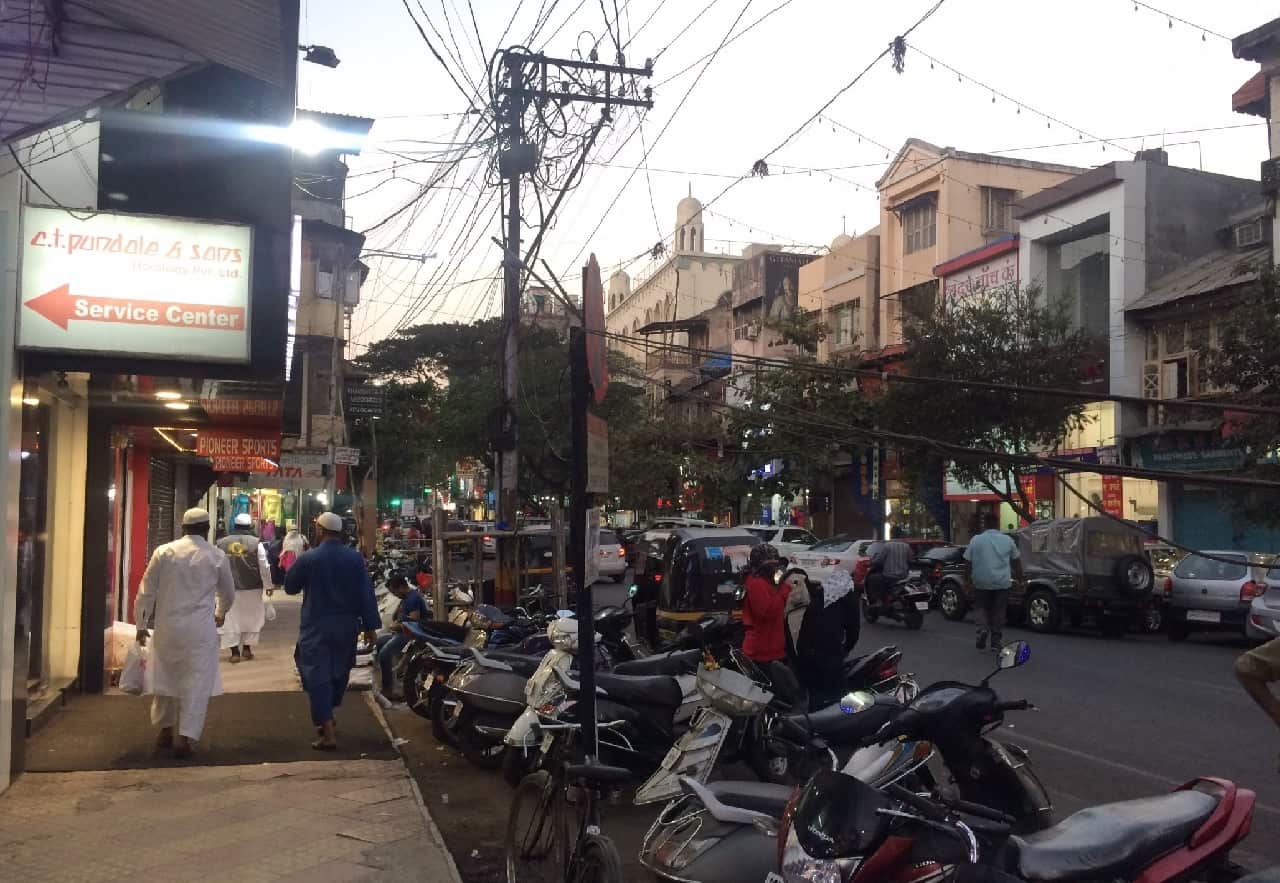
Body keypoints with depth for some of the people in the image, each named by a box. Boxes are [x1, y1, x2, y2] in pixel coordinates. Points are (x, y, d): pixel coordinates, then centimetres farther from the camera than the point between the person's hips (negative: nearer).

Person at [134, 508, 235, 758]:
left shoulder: (164, 552, 0)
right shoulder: (216, 556, -1)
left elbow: (147, 590, 2)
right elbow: (228, 594, 13)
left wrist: (141, 624, 12)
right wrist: (220, 613, 33)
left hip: (167, 625, 3)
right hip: (200, 627, -2)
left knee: (165, 676, 18)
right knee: (196, 681, 3)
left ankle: (165, 730, 30)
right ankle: (184, 737, -3)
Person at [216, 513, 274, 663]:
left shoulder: (221, 543, -1)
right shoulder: (256, 543, -7)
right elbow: (264, 567, -4)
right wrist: (269, 585, 7)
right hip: (252, 588, -1)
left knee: (231, 618, 7)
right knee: (251, 617, 14)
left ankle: (234, 651, 5)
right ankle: (247, 647, 16)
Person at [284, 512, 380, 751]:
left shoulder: (308, 558, -12)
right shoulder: (356, 558, -4)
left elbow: (290, 587, 2)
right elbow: (366, 594, -4)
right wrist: (370, 626, 2)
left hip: (316, 627, -4)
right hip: (346, 627, 4)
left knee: (318, 677, -1)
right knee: (339, 673, 20)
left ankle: (328, 734, -8)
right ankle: (327, 720, 37)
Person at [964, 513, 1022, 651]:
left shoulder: (976, 540, -3)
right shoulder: (1008, 540, 3)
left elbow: (967, 562, -3)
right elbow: (1016, 562, 11)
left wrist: (969, 578, 10)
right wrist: (1020, 578, 22)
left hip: (981, 583, -1)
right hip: (1002, 583, 1)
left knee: (982, 609, 15)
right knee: (999, 613, 11)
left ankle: (983, 628, -10)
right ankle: (996, 642, 12)